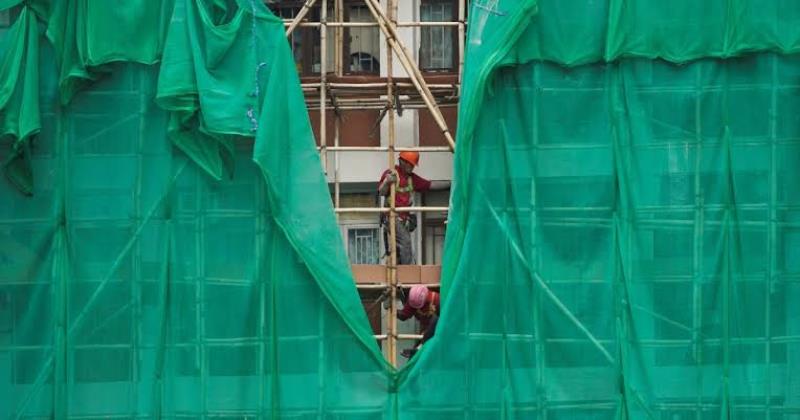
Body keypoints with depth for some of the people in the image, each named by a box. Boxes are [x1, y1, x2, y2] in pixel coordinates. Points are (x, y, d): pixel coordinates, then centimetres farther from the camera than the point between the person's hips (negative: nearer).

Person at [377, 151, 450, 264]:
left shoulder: (412, 177, 16)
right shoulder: (391, 173, -5)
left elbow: (431, 185, 18)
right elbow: (381, 192, -13)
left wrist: (452, 183, 15)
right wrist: (386, 182, -34)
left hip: (405, 219, 8)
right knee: (405, 243, -19)